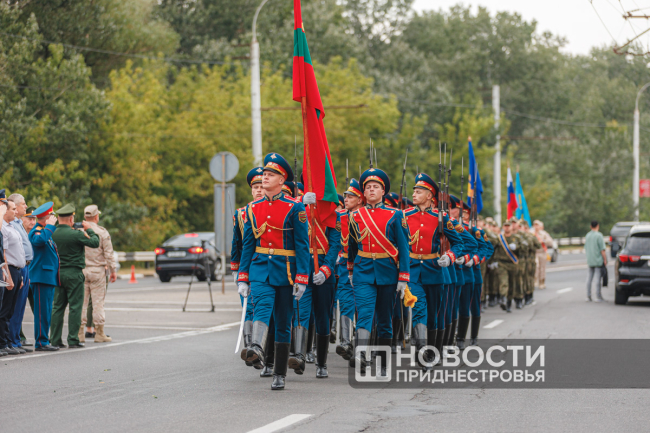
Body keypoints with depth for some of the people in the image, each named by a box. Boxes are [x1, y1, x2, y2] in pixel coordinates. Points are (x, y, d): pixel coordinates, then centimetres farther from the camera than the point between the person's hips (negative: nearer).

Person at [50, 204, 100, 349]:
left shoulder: (53, 234, 0)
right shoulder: (75, 234, -15)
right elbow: (95, 243, -11)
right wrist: (89, 230, 7)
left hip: (58, 274, 5)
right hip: (74, 273, -5)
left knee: (58, 307, 10)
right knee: (75, 307, 0)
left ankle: (55, 339, 9)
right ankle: (73, 340, -1)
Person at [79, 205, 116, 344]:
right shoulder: (102, 232, -6)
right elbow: (108, 254, -5)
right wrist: (113, 270, 2)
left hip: (81, 270, 3)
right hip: (97, 270, -3)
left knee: (81, 301, 6)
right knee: (98, 301, 1)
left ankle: (79, 333, 5)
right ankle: (99, 333, 2)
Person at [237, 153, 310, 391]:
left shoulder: (295, 208, -3)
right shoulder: (253, 209, 8)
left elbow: (302, 246, -5)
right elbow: (247, 245, 11)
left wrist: (301, 279, -11)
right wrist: (242, 278, 6)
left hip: (285, 271, -2)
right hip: (260, 269, 2)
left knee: (283, 323, 5)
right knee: (262, 305, -26)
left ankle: (279, 375, 12)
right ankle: (257, 348, -49)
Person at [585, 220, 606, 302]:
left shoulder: (587, 236, 10)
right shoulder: (599, 235, -11)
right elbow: (602, 249, -14)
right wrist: (605, 259, -8)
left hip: (590, 261, 6)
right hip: (598, 260, -6)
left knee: (589, 278, 9)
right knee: (598, 278, -4)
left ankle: (588, 296, 10)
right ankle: (598, 296, -3)